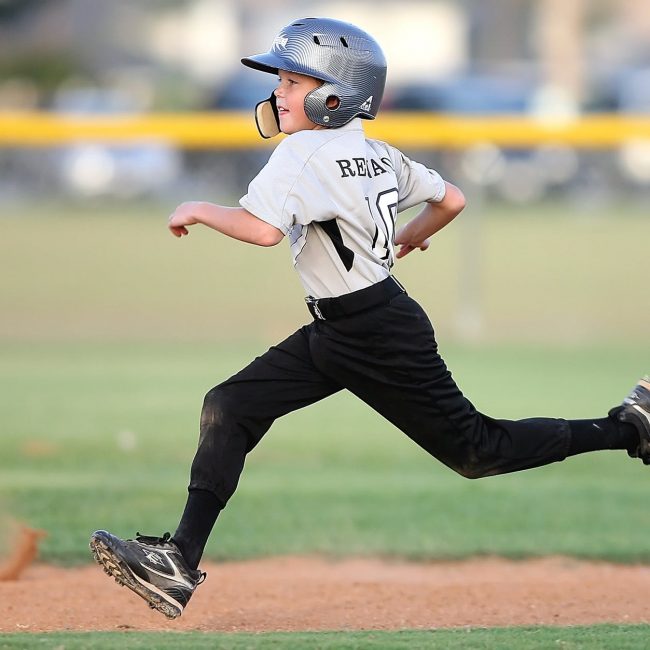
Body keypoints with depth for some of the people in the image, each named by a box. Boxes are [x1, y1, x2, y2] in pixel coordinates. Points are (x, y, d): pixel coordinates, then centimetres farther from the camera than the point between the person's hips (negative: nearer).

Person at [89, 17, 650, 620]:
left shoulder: (304, 152, -21)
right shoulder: (378, 152, 5)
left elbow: (263, 229, -35)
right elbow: (451, 200, 13)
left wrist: (199, 210, -18)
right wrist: (407, 238, 32)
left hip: (382, 338, -10)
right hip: (334, 334, 10)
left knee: (475, 450, 3)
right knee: (227, 408, 0)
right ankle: (179, 564, -4)